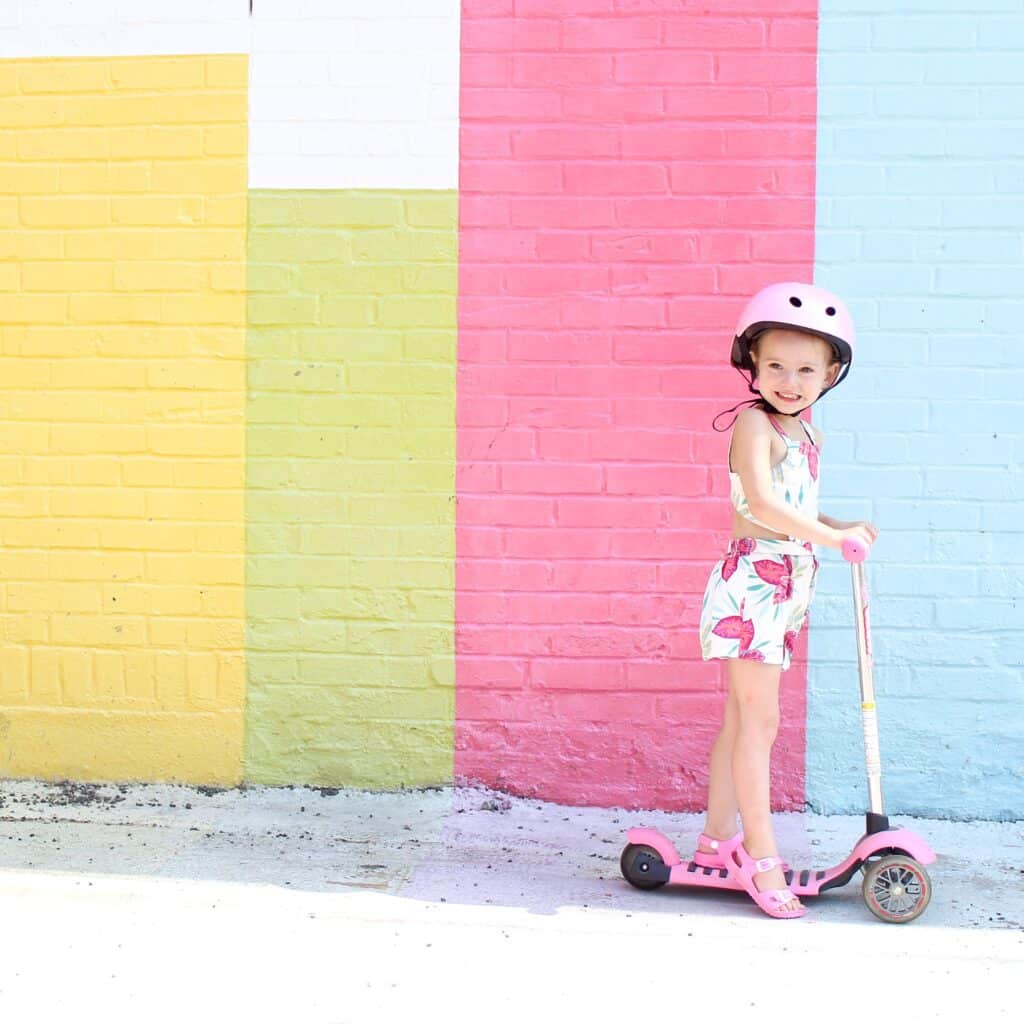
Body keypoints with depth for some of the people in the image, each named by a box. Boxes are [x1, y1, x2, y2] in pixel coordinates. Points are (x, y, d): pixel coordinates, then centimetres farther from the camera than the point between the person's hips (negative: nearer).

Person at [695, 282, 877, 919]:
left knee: (743, 717, 14)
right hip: (753, 583, -8)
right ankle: (762, 856, -2)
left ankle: (718, 838, 23)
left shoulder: (807, 436, 14)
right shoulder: (754, 422, -12)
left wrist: (844, 528, 9)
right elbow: (763, 504, -24)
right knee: (759, 718, -6)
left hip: (785, 588, 8)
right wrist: (832, 537, -21)